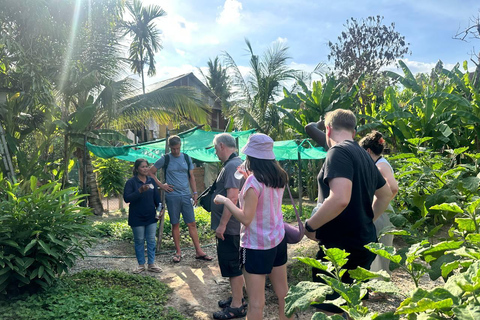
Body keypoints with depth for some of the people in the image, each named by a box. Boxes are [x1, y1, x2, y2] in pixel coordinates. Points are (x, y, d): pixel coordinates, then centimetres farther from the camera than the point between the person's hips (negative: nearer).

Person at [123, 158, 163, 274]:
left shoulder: (151, 181, 7)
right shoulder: (131, 182, -7)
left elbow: (156, 196, 13)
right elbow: (126, 198, -16)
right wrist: (140, 191, -27)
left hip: (151, 217, 4)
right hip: (137, 218, -4)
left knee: (151, 240, 7)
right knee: (139, 241, 6)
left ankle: (151, 264, 16)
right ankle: (141, 265, 18)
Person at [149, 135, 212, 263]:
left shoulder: (187, 158, 9)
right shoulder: (165, 159, 1)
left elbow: (191, 176, 13)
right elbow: (151, 172, 6)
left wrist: (195, 192, 6)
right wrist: (161, 185, -2)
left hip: (186, 195, 2)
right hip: (172, 196, -2)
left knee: (192, 224, 2)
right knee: (175, 224, 5)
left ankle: (199, 251, 8)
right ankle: (178, 252, 16)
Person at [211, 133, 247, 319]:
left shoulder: (232, 166, -19)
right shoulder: (233, 164, 13)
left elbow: (232, 197, -28)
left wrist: (222, 224, -24)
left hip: (229, 227, -10)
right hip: (230, 226, 10)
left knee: (232, 265, 0)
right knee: (232, 265, 19)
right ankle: (237, 298, 32)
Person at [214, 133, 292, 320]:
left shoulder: (254, 181, -21)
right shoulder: (279, 177, 1)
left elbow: (246, 218, -22)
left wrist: (225, 201, -12)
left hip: (257, 245, -8)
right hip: (278, 239, 8)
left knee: (256, 301, 3)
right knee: (283, 292, 19)